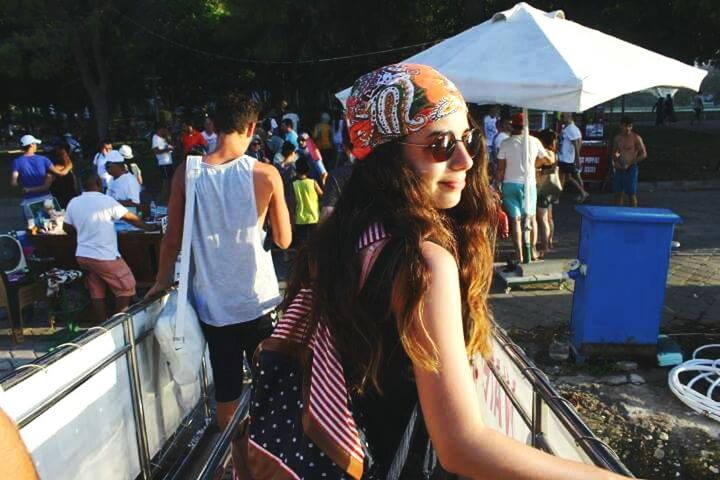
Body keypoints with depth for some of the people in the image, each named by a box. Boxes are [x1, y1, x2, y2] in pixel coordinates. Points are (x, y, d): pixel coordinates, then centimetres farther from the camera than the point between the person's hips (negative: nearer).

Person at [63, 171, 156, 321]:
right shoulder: (106, 201, -15)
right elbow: (131, 218, -11)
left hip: (82, 256, 7)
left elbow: (67, 228, 13)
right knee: (126, 287, 9)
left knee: (96, 292, 16)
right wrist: (149, 227, 1)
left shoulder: (73, 203, 3)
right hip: (105, 257, -6)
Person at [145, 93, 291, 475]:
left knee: (226, 392, 15)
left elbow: (172, 238, 1)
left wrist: (162, 282, 15)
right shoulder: (265, 175, -10)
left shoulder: (186, 174, -6)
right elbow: (284, 240, -3)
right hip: (258, 300, -1)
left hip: (212, 303, 1)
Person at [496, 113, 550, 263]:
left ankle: (519, 254, 2)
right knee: (531, 217, 17)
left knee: (515, 219, 3)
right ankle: (532, 250, 23)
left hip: (510, 184, -1)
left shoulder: (506, 143, -7)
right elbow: (545, 158, 15)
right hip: (528, 184, 1)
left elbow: (500, 168, -9)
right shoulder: (534, 141, -2)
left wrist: (497, 185, 0)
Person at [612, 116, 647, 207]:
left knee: (632, 194, -2)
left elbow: (644, 154, -8)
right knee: (618, 193, 9)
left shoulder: (636, 138, -6)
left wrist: (629, 164, -14)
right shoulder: (617, 138, 10)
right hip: (619, 169, 5)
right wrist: (615, 161, 2)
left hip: (631, 169, -5)